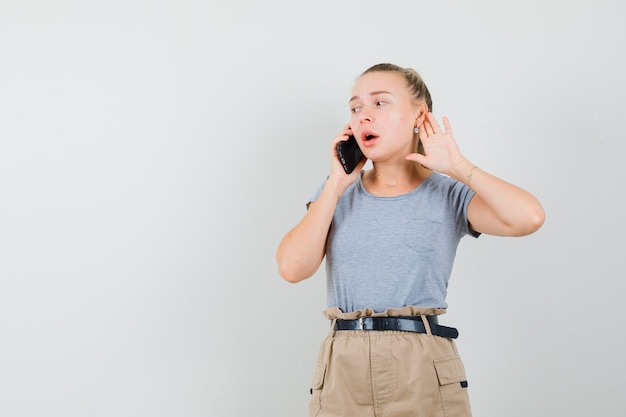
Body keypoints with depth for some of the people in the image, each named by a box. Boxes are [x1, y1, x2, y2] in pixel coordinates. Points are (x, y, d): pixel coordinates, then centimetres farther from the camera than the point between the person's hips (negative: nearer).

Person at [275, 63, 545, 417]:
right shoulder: (338, 193, 10)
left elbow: (529, 218, -15)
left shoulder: (448, 194, 3)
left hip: (425, 366, -1)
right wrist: (337, 184, -2)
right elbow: (293, 268, -5)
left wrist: (456, 166, -6)